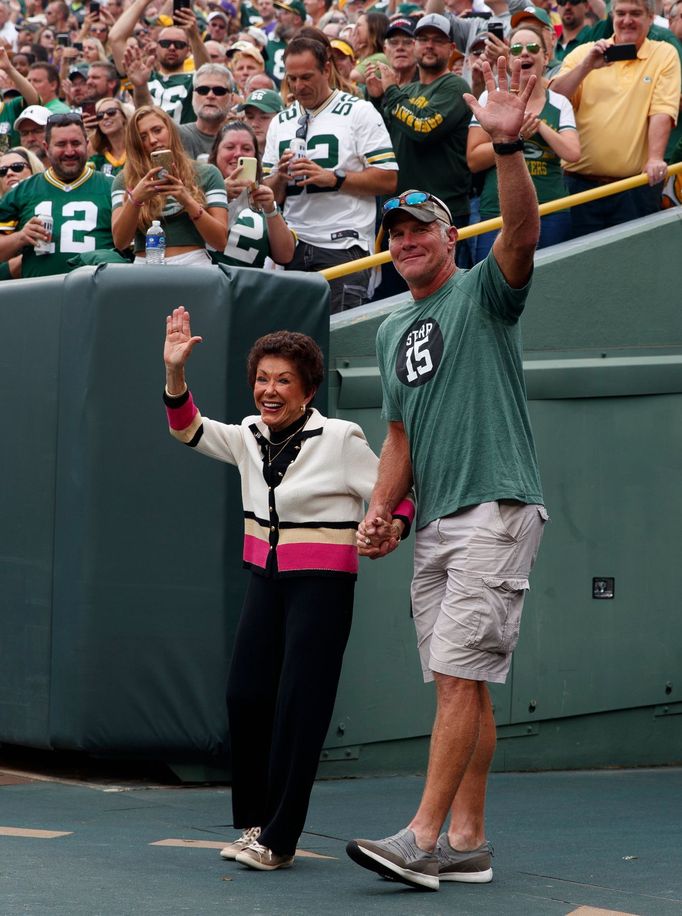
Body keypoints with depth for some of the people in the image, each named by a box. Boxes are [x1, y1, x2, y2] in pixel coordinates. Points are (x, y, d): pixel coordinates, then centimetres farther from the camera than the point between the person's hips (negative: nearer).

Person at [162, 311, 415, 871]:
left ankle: (277, 840, -5)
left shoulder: (341, 438, -9)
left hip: (323, 584, -6)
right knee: (245, 697, 0)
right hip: (266, 579, 6)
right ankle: (256, 820, 14)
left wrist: (391, 529, -25)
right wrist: (175, 371, -5)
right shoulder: (249, 437, 8)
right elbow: (188, 429, 9)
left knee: (298, 708, -8)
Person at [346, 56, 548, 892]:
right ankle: (467, 841, 11)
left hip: (497, 510, -8)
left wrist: (507, 147, -36)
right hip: (433, 523, 8)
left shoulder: (483, 292, -1)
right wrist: (378, 511, 8)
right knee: (457, 685, 8)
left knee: (460, 675, -13)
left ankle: (425, 837, -16)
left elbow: (523, 232, -21)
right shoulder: (393, 331, 21)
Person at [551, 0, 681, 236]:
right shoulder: (584, 53, 10)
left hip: (636, 186, -1)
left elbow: (662, 112, -5)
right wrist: (587, 66, -14)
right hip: (581, 183, 1)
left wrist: (655, 158, -18)